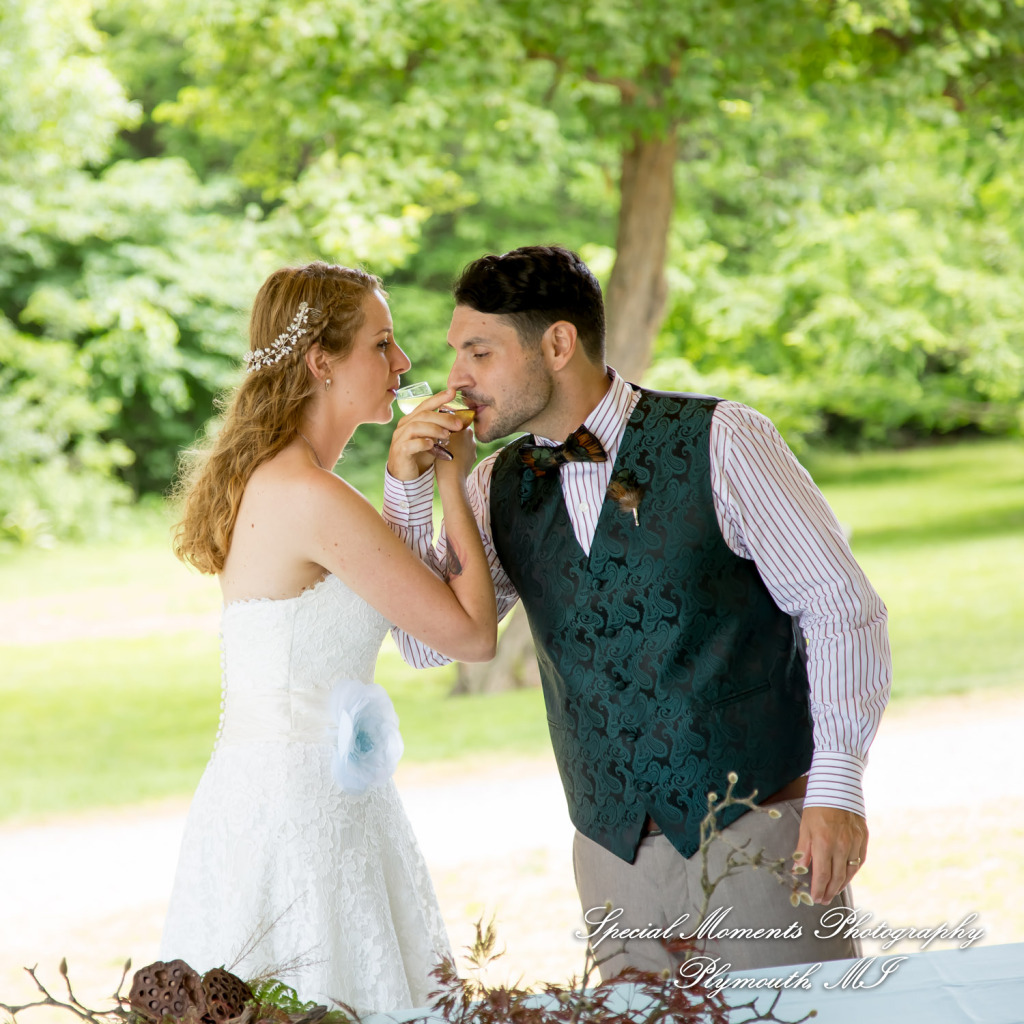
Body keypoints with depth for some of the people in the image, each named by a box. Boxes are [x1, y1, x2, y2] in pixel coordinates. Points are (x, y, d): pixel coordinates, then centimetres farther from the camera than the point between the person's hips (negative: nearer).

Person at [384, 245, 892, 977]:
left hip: (763, 834, -4)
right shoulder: (501, 488, 8)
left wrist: (838, 789, -16)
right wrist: (408, 483, -4)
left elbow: (843, 610, -7)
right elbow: (427, 640, 6)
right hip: (616, 858, 4)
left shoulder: (718, 443, -6)